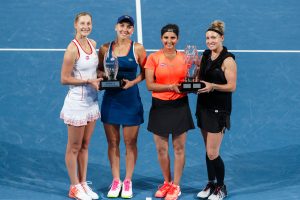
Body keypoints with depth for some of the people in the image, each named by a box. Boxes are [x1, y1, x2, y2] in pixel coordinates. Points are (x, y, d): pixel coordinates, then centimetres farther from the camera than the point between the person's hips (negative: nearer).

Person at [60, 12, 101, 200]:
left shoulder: (93, 44, 6)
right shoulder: (72, 49, -17)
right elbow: (64, 79, -16)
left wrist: (99, 77, 5)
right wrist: (88, 81, -19)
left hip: (92, 100, 7)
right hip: (77, 101, -7)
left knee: (85, 145, 14)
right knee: (74, 147, 5)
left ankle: (83, 183, 23)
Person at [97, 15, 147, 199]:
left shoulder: (137, 49, -2)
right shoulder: (105, 49, 2)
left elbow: (144, 72, 3)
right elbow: (99, 70, 11)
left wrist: (132, 82, -13)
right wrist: (103, 76, -10)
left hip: (130, 99, -2)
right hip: (110, 99, 2)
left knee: (130, 142, 5)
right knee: (113, 142, 7)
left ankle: (128, 181, 18)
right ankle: (116, 181, 19)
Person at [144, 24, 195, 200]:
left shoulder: (185, 57, 5)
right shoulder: (153, 58, -2)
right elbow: (150, 85, -8)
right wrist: (171, 87, -19)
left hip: (180, 106, 1)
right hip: (160, 106, -1)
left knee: (179, 148, 4)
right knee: (161, 149, 7)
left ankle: (176, 185, 16)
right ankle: (167, 182, 26)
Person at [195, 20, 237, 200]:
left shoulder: (228, 60, -11)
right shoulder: (205, 56, 9)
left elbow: (232, 86, -14)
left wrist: (212, 86, -27)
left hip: (219, 109, -7)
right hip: (204, 106, 7)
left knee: (212, 153, -5)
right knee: (208, 151, 13)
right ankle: (211, 184, 26)